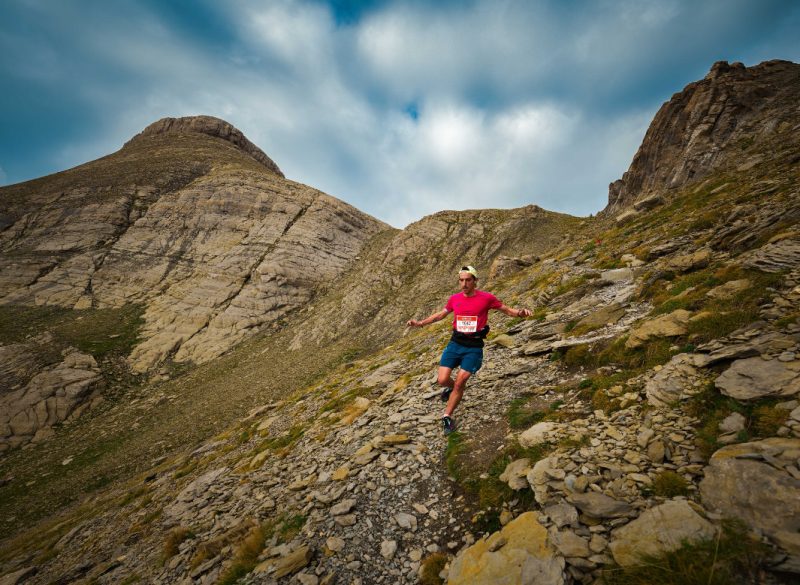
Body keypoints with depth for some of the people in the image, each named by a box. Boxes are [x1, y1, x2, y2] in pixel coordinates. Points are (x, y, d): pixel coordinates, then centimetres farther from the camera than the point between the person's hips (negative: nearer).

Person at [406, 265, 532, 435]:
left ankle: (447, 417, 16)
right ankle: (452, 387, 32)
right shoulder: (454, 298, 3)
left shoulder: (486, 297, -7)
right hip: (455, 344, 3)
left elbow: (507, 310, 3)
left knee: (460, 383, -6)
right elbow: (441, 314, 18)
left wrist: (520, 312, -19)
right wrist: (420, 323, 12)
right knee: (442, 380, -6)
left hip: (474, 347, -3)